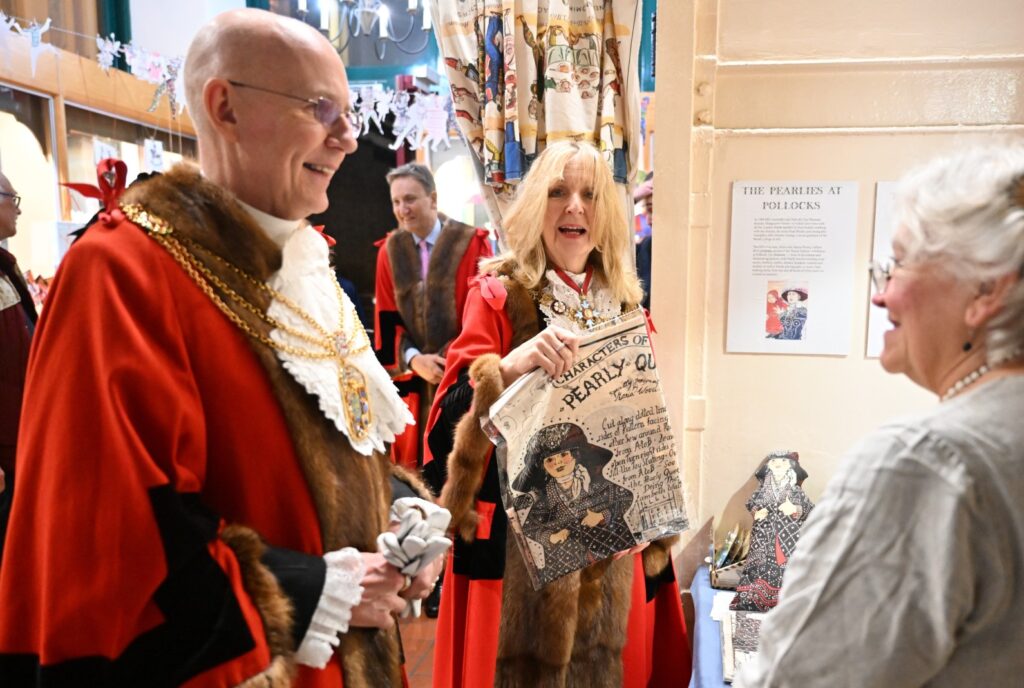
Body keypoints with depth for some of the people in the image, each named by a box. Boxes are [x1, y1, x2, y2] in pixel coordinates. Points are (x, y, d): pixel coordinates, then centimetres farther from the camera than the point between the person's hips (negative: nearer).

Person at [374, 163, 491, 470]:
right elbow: (387, 319, 4)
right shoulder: (389, 250, 6)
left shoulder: (472, 243, -4)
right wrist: (413, 359, -11)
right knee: (414, 462, 8)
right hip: (412, 378, 3)